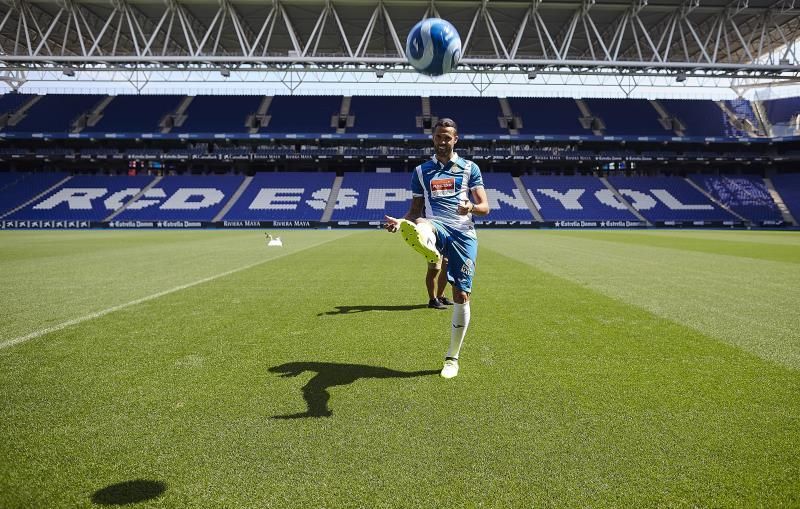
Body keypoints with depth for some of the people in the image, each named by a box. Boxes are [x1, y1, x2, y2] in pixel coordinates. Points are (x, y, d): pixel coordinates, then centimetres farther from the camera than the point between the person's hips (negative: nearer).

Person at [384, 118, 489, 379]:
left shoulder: (469, 168, 13)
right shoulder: (422, 171, 18)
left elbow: (485, 207, 7)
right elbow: (415, 210, 19)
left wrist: (471, 207, -17)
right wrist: (400, 221, -3)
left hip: (463, 233, 0)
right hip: (436, 227, 1)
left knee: (461, 296, -4)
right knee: (421, 226, -38)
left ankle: (452, 357, 13)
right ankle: (430, 250, -79)